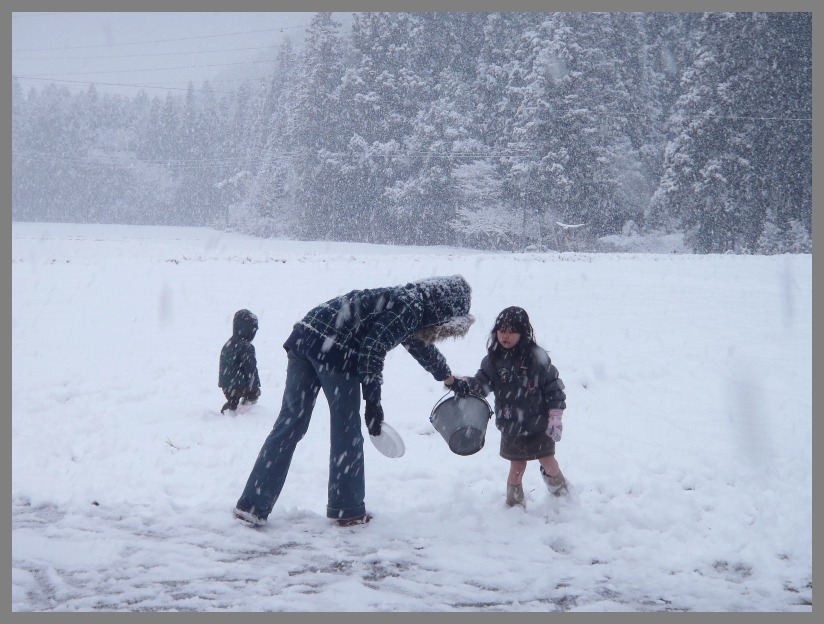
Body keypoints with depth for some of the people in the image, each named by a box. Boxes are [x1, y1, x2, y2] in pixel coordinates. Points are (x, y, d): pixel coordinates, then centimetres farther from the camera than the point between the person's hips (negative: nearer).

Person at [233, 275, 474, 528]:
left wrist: (449, 377, 58)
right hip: (335, 350, -8)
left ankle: (252, 506, 6)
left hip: (304, 337, 8)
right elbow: (372, 349, -15)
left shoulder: (404, 300, 25)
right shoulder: (411, 308, -4)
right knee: (346, 431, 7)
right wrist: (373, 400, -9)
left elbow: (421, 344, 44)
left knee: (289, 424, 7)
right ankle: (349, 510, 19)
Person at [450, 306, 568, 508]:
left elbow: (553, 387, -9)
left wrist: (555, 416, -11)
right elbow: (481, 383, -4)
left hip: (539, 424, -1)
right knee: (517, 466, 10)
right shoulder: (493, 360, -5)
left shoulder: (537, 357, -14)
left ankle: (554, 478, 44)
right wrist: (463, 385, -25)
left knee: (548, 461, 9)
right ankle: (514, 502, 30)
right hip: (511, 426, 2)